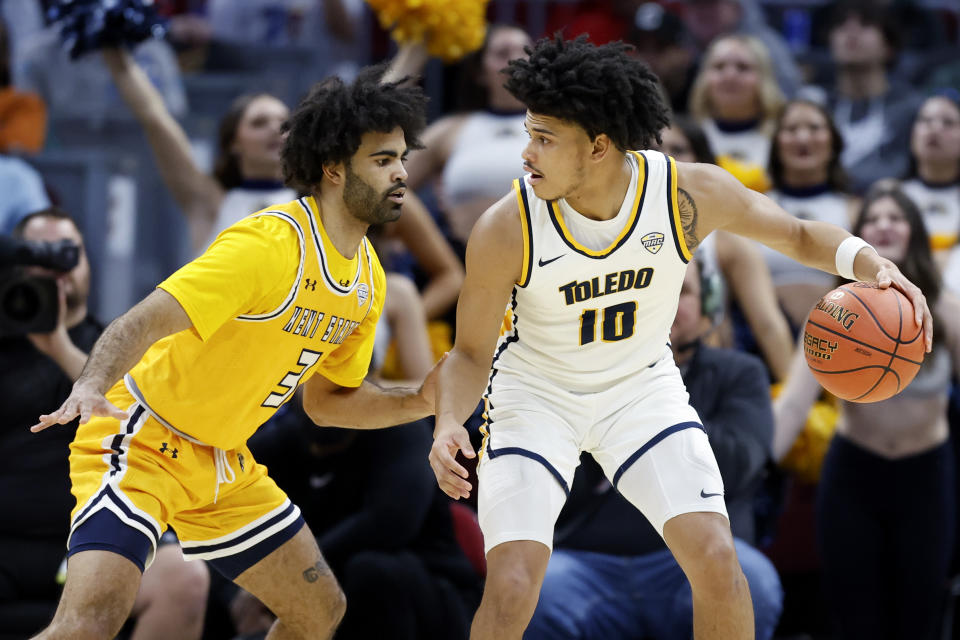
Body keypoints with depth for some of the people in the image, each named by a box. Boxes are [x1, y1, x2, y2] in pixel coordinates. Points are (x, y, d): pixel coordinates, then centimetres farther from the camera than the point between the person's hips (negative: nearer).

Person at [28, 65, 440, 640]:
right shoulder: (270, 244, -23)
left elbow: (327, 399, 16)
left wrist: (420, 401, 0)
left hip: (224, 463, 9)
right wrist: (92, 386, -50)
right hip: (144, 440, -9)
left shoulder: (369, 279, 5)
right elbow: (143, 323, -31)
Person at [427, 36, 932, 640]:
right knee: (511, 589, -17)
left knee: (717, 561, -12)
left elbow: (798, 234, -5)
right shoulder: (506, 231, -26)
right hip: (535, 392, -2)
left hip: (641, 386, 2)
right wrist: (448, 425, -33)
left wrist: (872, 264, -24)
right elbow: (471, 353, -13)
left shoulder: (692, 193, -22)